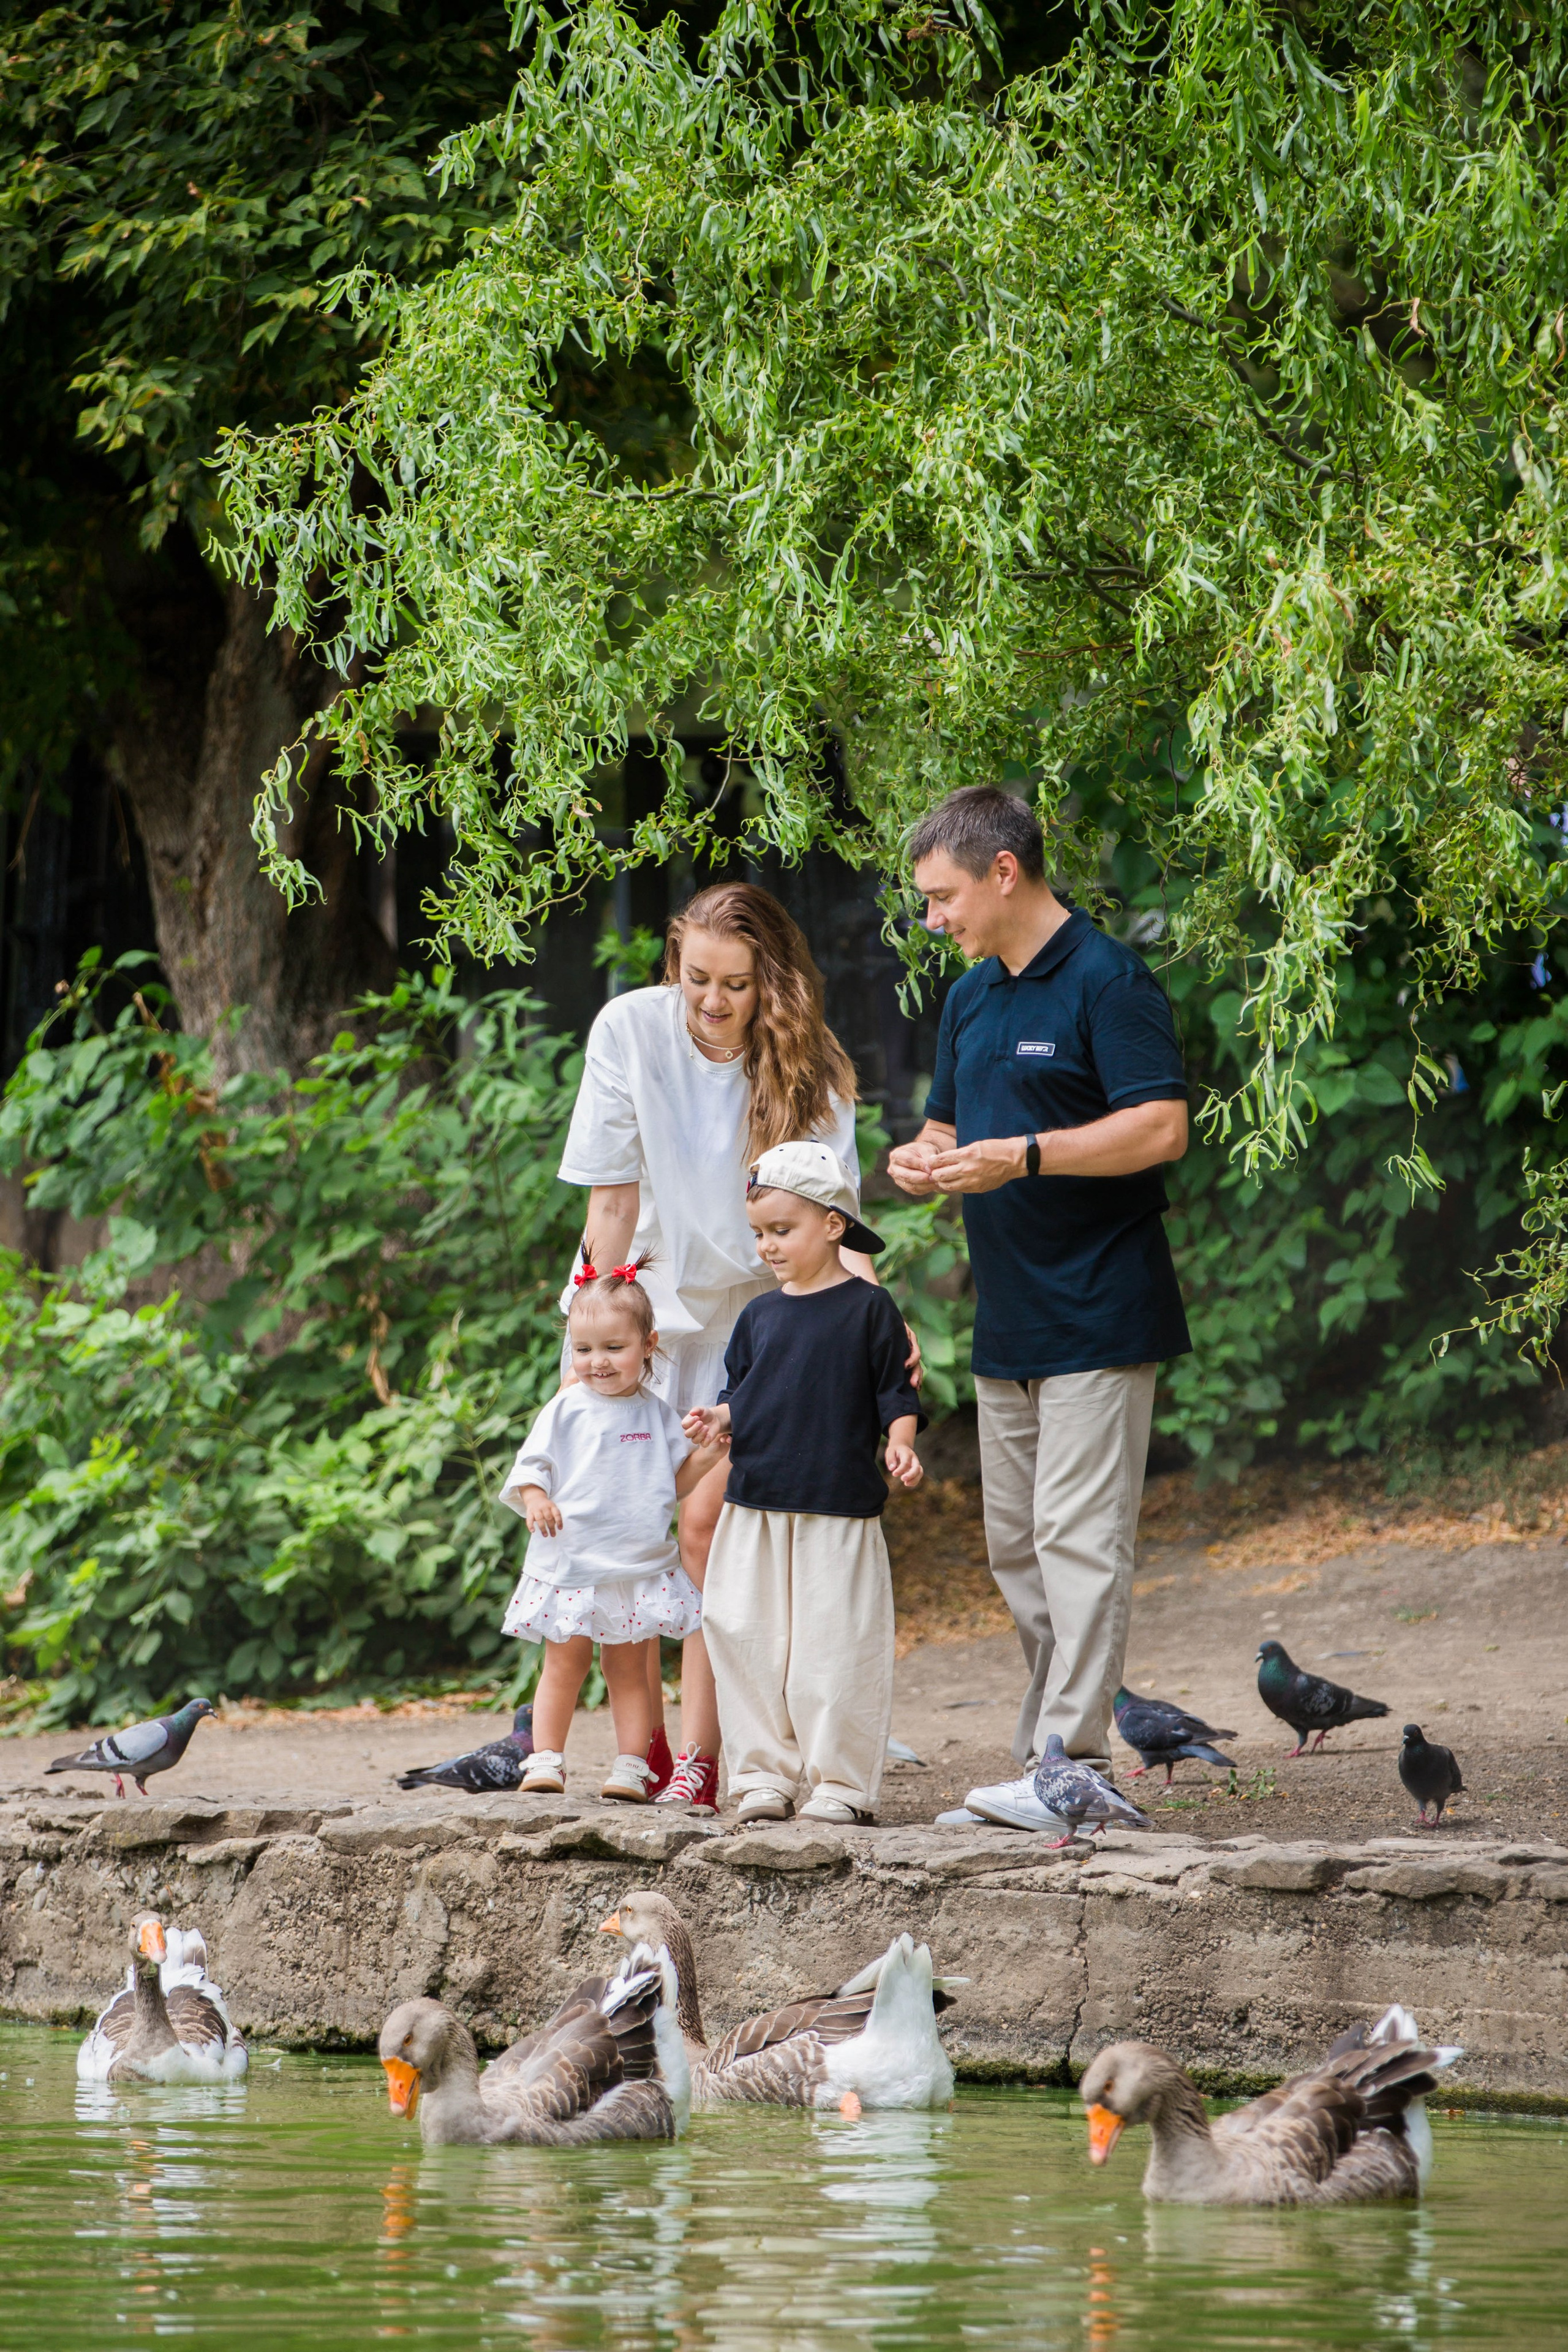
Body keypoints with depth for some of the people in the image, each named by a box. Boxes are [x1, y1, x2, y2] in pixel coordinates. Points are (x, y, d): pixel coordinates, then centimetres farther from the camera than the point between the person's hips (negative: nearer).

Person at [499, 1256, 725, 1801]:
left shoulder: (654, 1413, 8)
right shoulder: (567, 1409, 0)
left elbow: (676, 1480, 13)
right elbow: (531, 1465, -2)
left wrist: (710, 1452, -4)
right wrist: (536, 1501, -22)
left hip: (638, 1566, 2)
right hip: (571, 1565, -2)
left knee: (628, 1667, 4)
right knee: (565, 1663, 2)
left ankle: (632, 1766, 8)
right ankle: (546, 1761, 10)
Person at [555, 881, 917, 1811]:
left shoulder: (810, 1069, -14)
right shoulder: (632, 1029, -13)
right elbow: (614, 1200, -10)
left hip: (749, 1311, -1)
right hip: (645, 1298, 1)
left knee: (706, 1518, -14)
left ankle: (702, 1754, -11)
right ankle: (646, 1744, 3)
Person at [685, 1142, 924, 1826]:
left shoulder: (867, 1308, 0)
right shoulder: (759, 1316, 13)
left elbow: (896, 1394, 0)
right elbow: (740, 1394, 18)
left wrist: (900, 1442, -17)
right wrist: (719, 1419, -2)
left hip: (840, 1512, -5)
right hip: (756, 1511, 5)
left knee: (835, 1652, -4)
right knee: (750, 1644, 2)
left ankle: (841, 1782, 4)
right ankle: (763, 1775, 10)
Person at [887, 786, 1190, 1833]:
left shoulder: (1107, 981, -11)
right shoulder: (971, 999, 16)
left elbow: (1161, 1126, -20)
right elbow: (952, 1122, 26)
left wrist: (1023, 1156, -23)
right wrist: (924, 1157, 3)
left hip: (1096, 1314, -9)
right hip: (1008, 1318, 9)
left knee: (1080, 1536, -11)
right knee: (1018, 1548, 10)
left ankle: (1072, 1761, -13)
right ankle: (1048, 1756, 16)